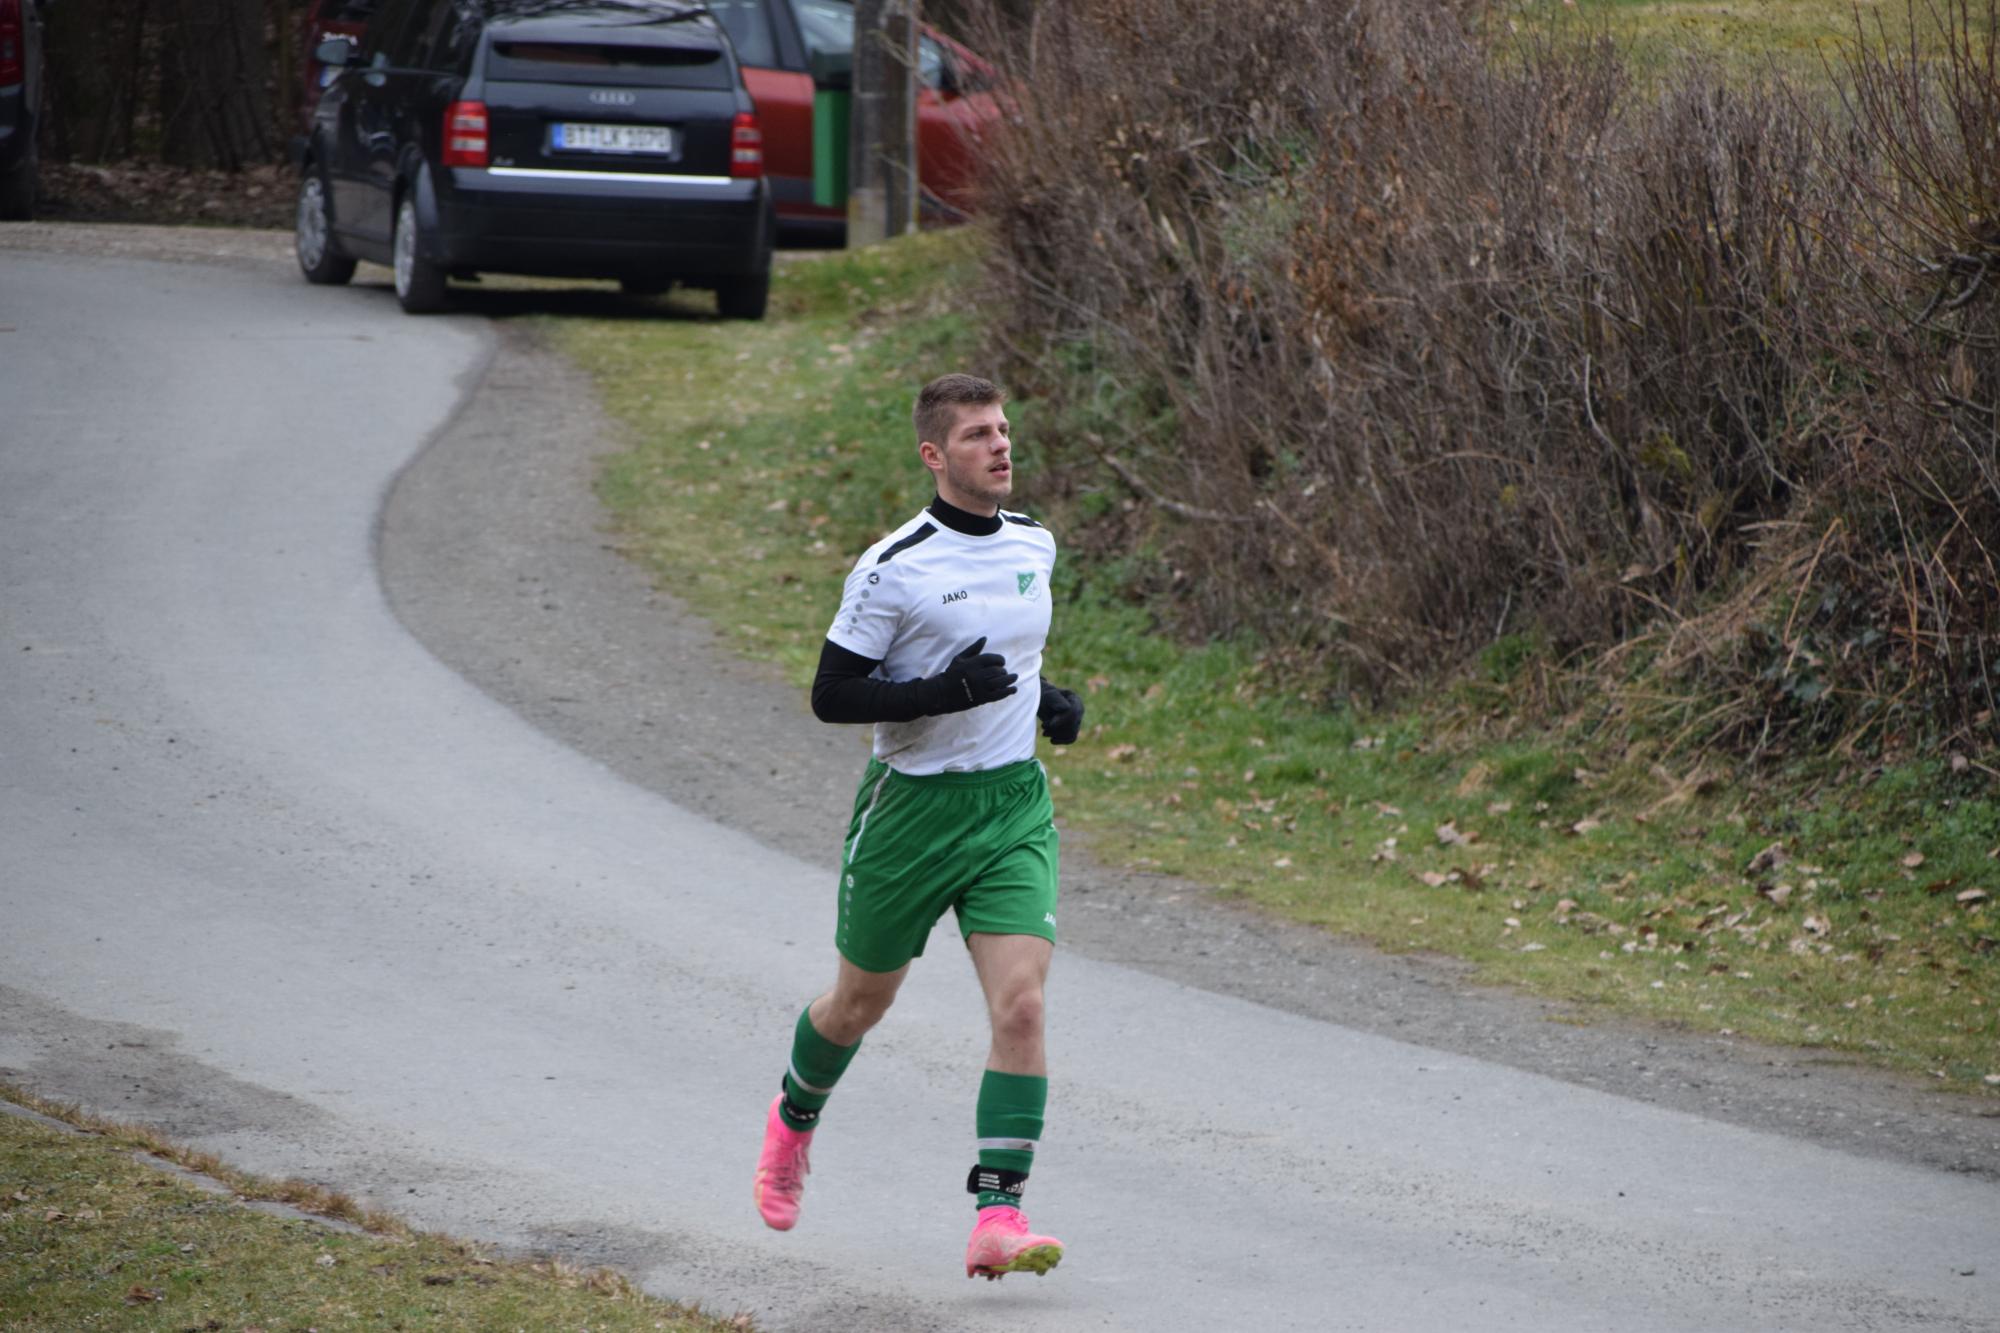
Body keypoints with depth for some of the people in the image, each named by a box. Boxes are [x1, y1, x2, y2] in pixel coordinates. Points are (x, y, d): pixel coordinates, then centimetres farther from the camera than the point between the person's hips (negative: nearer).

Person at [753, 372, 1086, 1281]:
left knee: (1020, 1003, -14)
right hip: (912, 806, -3)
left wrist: (1047, 700, 6)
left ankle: (999, 1217, -16)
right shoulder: (893, 568, -14)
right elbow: (831, 696, -13)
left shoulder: (1034, 545, 5)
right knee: (861, 1002, 15)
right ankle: (794, 1117, 47)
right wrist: (943, 692, -25)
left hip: (1014, 806, 3)